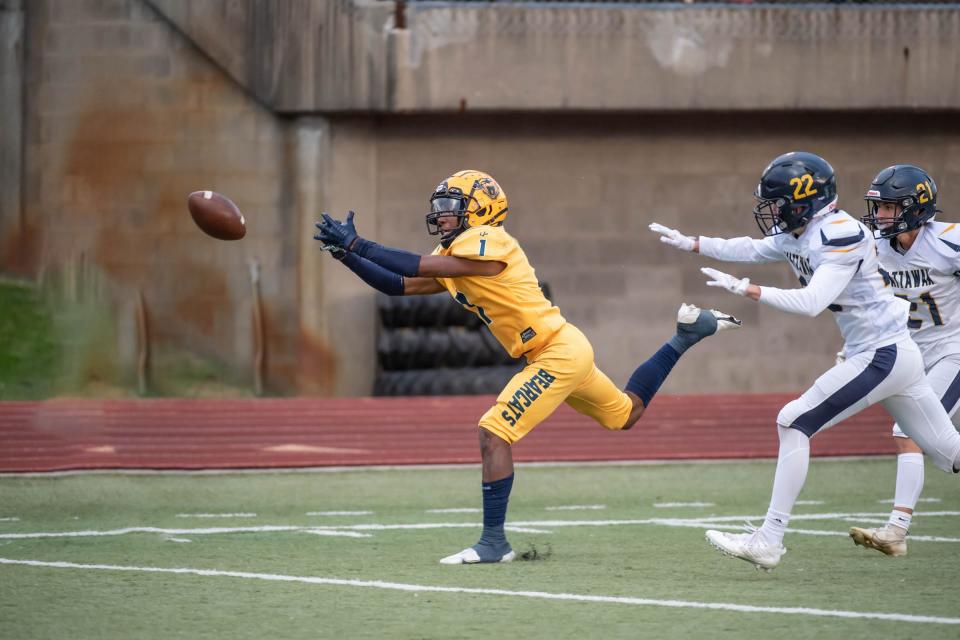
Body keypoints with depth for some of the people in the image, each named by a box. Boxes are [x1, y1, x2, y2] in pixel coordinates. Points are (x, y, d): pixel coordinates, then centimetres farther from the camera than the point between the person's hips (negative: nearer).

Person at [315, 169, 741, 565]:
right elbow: (398, 285, 7)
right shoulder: (452, 256, 10)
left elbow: (419, 267, -27)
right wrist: (348, 255, -4)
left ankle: (494, 542, -13)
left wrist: (357, 246, -23)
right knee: (626, 414, 28)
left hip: (559, 351, -10)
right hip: (559, 353, 10)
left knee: (493, 432, -16)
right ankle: (687, 333, 37)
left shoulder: (487, 242, -18)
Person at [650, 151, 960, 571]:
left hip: (882, 355, -10)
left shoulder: (841, 235, -19)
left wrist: (745, 290, -29)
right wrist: (689, 244, 23)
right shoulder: (798, 233, 8)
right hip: (894, 352, 10)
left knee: (794, 423, -9)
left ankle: (768, 542, -8)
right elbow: (751, 250, 23)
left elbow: (811, 303, -28)